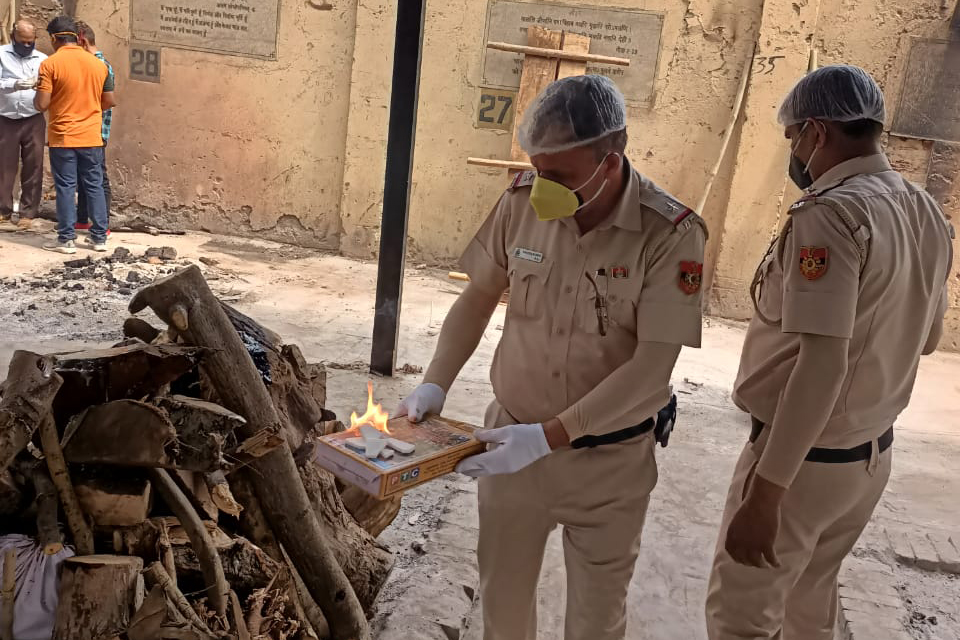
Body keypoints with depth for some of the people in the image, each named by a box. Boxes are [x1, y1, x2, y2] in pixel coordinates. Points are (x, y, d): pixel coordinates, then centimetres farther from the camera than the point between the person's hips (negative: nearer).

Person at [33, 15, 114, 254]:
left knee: (65, 187, 3)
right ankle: (99, 237, 11)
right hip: (91, 137, 3)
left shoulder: (50, 64, -9)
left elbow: (42, 104, -12)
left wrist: (38, 93, 10)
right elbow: (109, 102, 8)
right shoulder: (98, 64, 3)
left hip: (63, 138, -3)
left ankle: (66, 239, 6)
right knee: (94, 186, 9)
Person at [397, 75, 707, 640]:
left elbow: (653, 367, -21)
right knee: (503, 593, 19)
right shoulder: (523, 202, -9)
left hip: (608, 458, -3)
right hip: (512, 439, 3)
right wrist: (435, 385, -6)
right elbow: (479, 297, 5)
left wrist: (549, 435, -26)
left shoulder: (671, 234, -20)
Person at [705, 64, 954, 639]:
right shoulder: (929, 215, 4)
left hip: (806, 458, -8)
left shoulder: (830, 214, -23)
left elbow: (823, 363, -29)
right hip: (872, 451, 8)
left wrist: (764, 493, -28)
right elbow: (926, 337, 16)